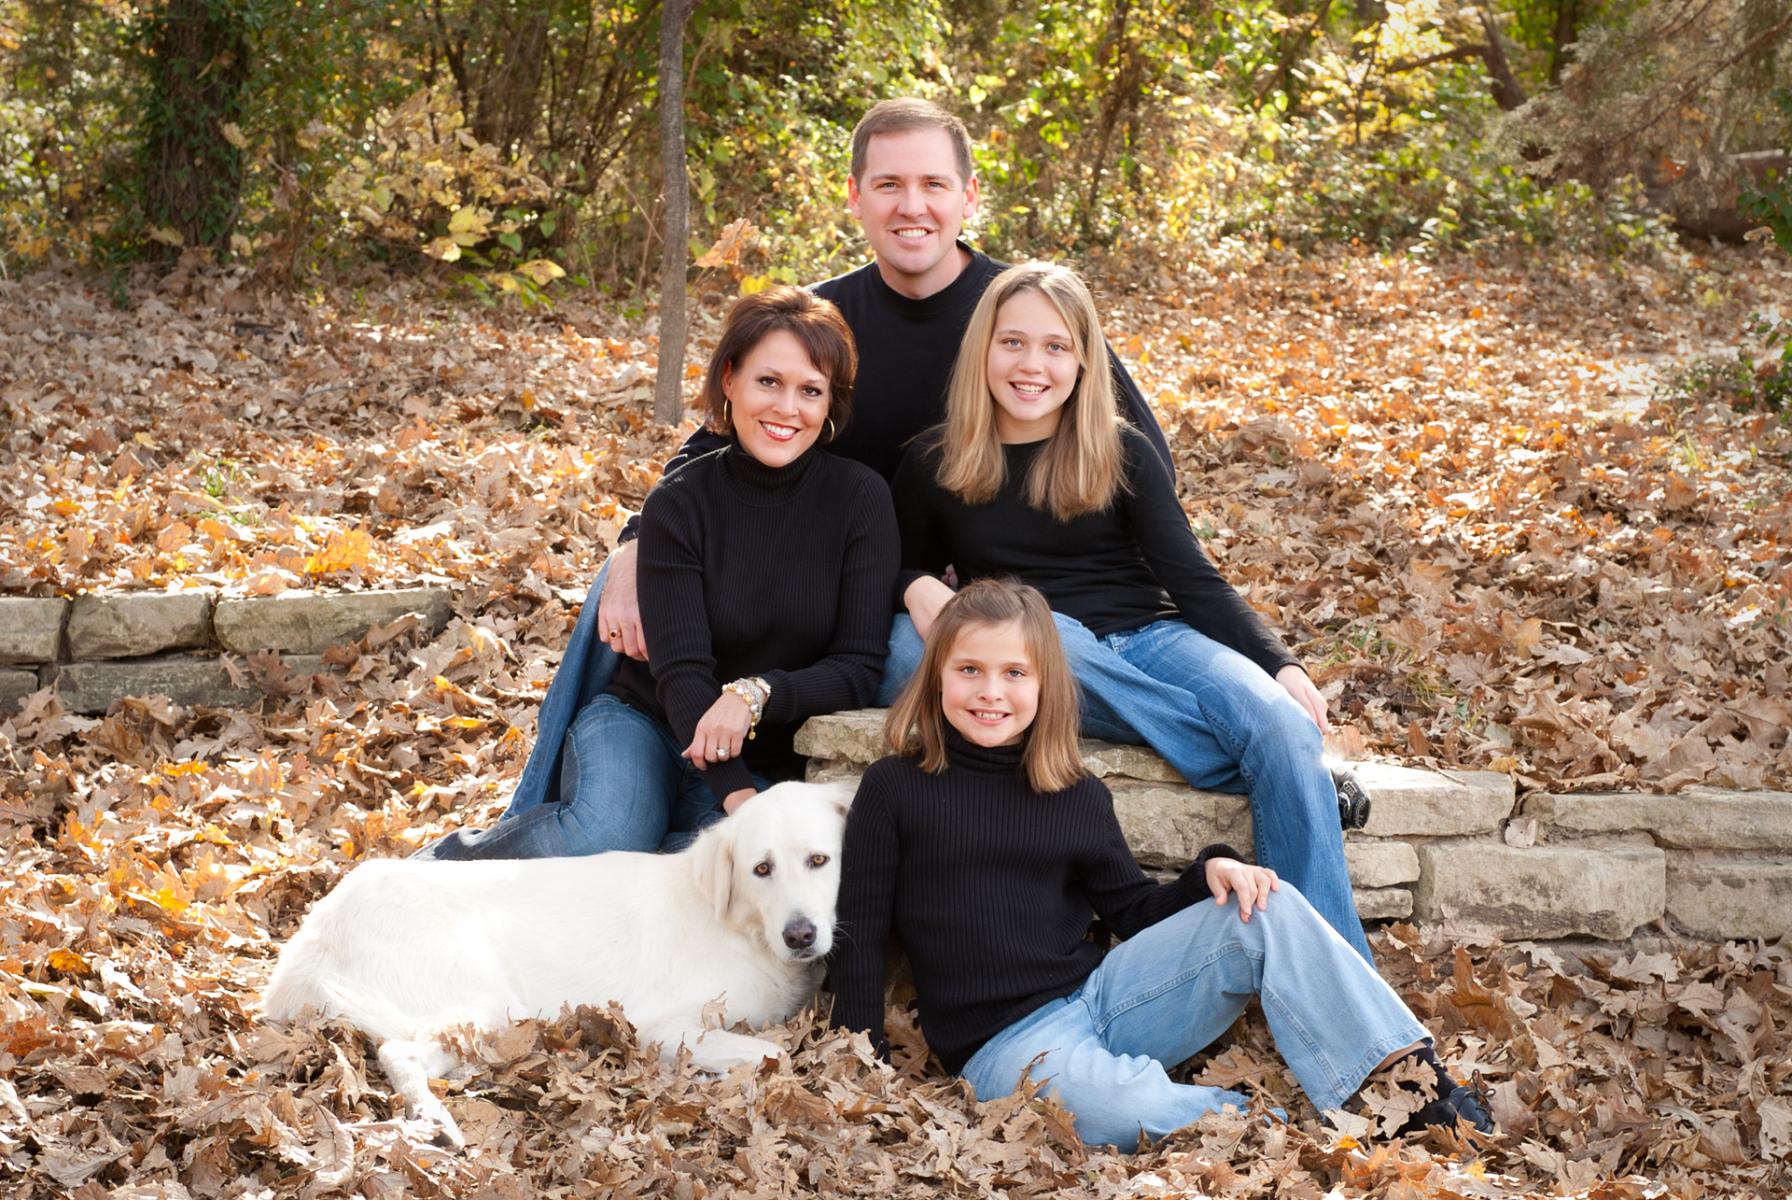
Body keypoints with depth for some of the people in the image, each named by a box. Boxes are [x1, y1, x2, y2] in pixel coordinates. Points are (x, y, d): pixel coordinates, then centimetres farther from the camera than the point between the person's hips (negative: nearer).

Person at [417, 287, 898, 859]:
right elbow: (680, 668, -15)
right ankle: (453, 859, -4)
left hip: (766, 763, 1)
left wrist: (759, 693, -27)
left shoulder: (860, 498, -8)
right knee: (604, 835, -35)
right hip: (645, 723, -1)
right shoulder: (679, 504, -8)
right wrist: (734, 794, -30)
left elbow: (858, 666, -8)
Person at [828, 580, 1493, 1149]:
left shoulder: (1076, 796, 12)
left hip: (1101, 994, 5)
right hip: (1002, 1043, -5)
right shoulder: (894, 789, 1)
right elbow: (859, 942, 1)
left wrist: (1211, 870, -4)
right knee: (1122, 1108, -40)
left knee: (1269, 911, -14)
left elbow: (1136, 912, 16)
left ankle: (1417, 1084, -22)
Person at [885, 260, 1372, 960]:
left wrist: (1280, 664, -12)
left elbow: (1193, 581, 4)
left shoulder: (1121, 454, 8)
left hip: (1150, 640, 1)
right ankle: (1261, 765, -31)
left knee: (1283, 727, -28)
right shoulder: (934, 466, 8)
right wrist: (918, 590, -6)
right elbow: (908, 569, 21)